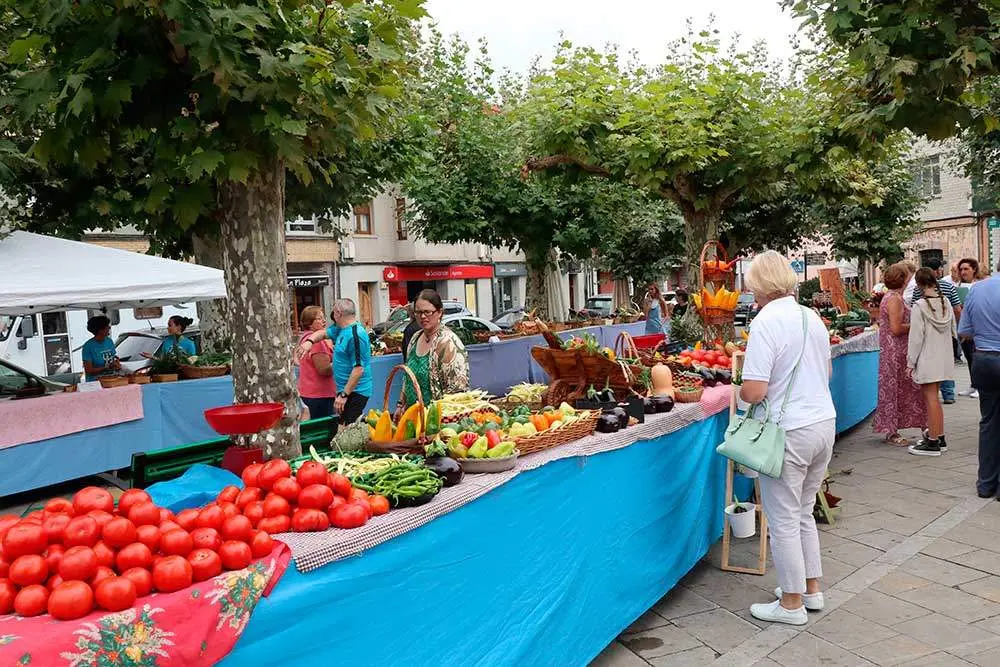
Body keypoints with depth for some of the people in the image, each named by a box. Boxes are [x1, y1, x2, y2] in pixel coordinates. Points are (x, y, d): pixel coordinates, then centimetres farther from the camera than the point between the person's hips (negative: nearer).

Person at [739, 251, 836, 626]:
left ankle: (791, 602, 19)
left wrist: (740, 392, -2)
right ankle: (811, 588, 34)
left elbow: (754, 391, -23)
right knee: (804, 513, 22)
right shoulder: (813, 318, 7)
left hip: (789, 431, -8)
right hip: (825, 423, 8)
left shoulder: (766, 322, -18)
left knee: (783, 520, 6)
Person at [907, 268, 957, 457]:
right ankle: (939, 438, 24)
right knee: (934, 398, 17)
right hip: (943, 358, 7)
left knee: (931, 399, -2)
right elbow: (953, 330, 11)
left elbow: (916, 337, -14)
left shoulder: (920, 306, -15)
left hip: (927, 360, -7)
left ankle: (932, 443, 4)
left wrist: (910, 363, -8)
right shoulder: (946, 303, 4)